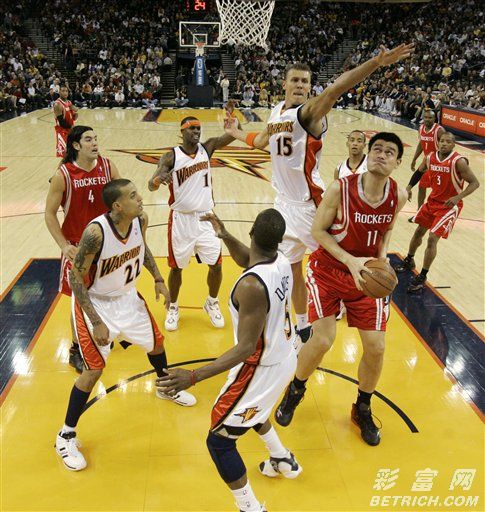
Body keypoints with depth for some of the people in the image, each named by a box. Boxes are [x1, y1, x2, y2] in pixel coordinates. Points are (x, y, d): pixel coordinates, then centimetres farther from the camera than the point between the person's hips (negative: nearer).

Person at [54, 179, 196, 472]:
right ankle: (66, 436, 15)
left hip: (127, 296, 6)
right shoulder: (96, 232, -33)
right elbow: (75, 278, -25)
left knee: (156, 342, 19)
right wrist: (97, 322, -26)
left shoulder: (140, 220, -15)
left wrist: (158, 279, 2)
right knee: (95, 369, -6)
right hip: (94, 302, -6)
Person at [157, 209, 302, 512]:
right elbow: (248, 259, 15)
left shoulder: (251, 286, -34)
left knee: (219, 441, 8)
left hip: (262, 368, -9)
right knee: (249, 410, 36)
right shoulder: (281, 261, -9)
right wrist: (226, 237, -2)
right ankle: (284, 460, 54)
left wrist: (194, 377, -35)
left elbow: (246, 349, -32)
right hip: (285, 357, 9)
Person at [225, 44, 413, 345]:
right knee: (292, 268, 17)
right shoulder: (277, 112, 8)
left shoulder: (309, 112, -15)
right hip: (284, 202, 8)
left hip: (310, 204, -8)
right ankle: (303, 327, 34)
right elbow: (263, 141, 29)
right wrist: (235, 133, 43)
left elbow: (335, 89, -36)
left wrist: (377, 62, -52)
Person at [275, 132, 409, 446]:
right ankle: (295, 391, 22)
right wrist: (351, 261, -23)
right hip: (329, 271, -3)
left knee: (376, 347, 1)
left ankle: (363, 409, 30)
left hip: (367, 276, 4)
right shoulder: (340, 189, -22)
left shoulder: (399, 196, -10)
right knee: (322, 341, -12)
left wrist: (382, 257, -7)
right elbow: (318, 230, -13)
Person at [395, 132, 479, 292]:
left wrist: (458, 197, -32)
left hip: (450, 205, -6)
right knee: (419, 231, 16)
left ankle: (422, 277, -1)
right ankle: (408, 261, 40)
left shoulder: (458, 161, -21)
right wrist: (409, 187, 2)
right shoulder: (430, 158, -4)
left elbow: (475, 183, -19)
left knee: (432, 238, -12)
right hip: (433, 201, 6)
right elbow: (419, 172, 16)